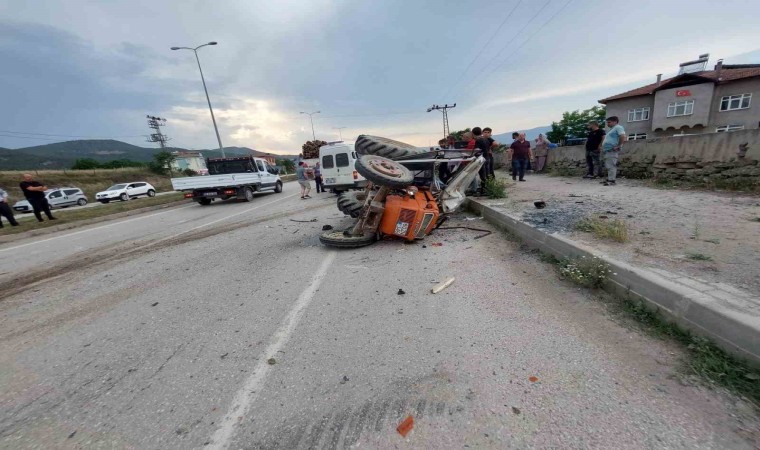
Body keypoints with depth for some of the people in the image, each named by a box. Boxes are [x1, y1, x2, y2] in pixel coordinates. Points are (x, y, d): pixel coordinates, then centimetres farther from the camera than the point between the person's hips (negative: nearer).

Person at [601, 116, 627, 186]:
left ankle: (611, 180, -15)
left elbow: (623, 137, -18)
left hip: (612, 151, -11)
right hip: (608, 150, 11)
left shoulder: (618, 127, -5)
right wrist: (603, 147, 19)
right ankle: (609, 179, 18)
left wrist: (618, 146, -18)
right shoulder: (612, 129, 25)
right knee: (608, 166, 13)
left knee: (611, 166, -13)